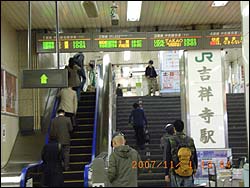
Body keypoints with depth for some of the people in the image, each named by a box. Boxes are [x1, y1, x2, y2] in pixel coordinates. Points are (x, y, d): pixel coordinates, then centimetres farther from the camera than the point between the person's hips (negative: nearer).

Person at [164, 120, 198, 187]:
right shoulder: (190, 140, 2)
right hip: (189, 174, 2)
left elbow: (166, 158, -5)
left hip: (175, 174, -2)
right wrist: (195, 170, 20)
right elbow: (195, 157, 8)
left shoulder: (170, 141, -6)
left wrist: (166, 174, 0)